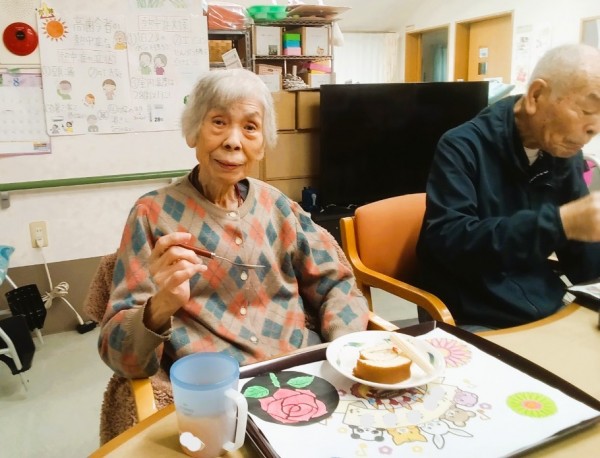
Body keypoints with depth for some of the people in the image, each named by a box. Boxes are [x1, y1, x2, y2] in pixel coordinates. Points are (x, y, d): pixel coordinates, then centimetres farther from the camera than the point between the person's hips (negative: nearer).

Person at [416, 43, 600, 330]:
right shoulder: (463, 147, -11)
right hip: (475, 323, -6)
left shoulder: (566, 158, 8)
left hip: (549, 314, 7)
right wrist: (558, 222, -28)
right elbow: (446, 241, -25)